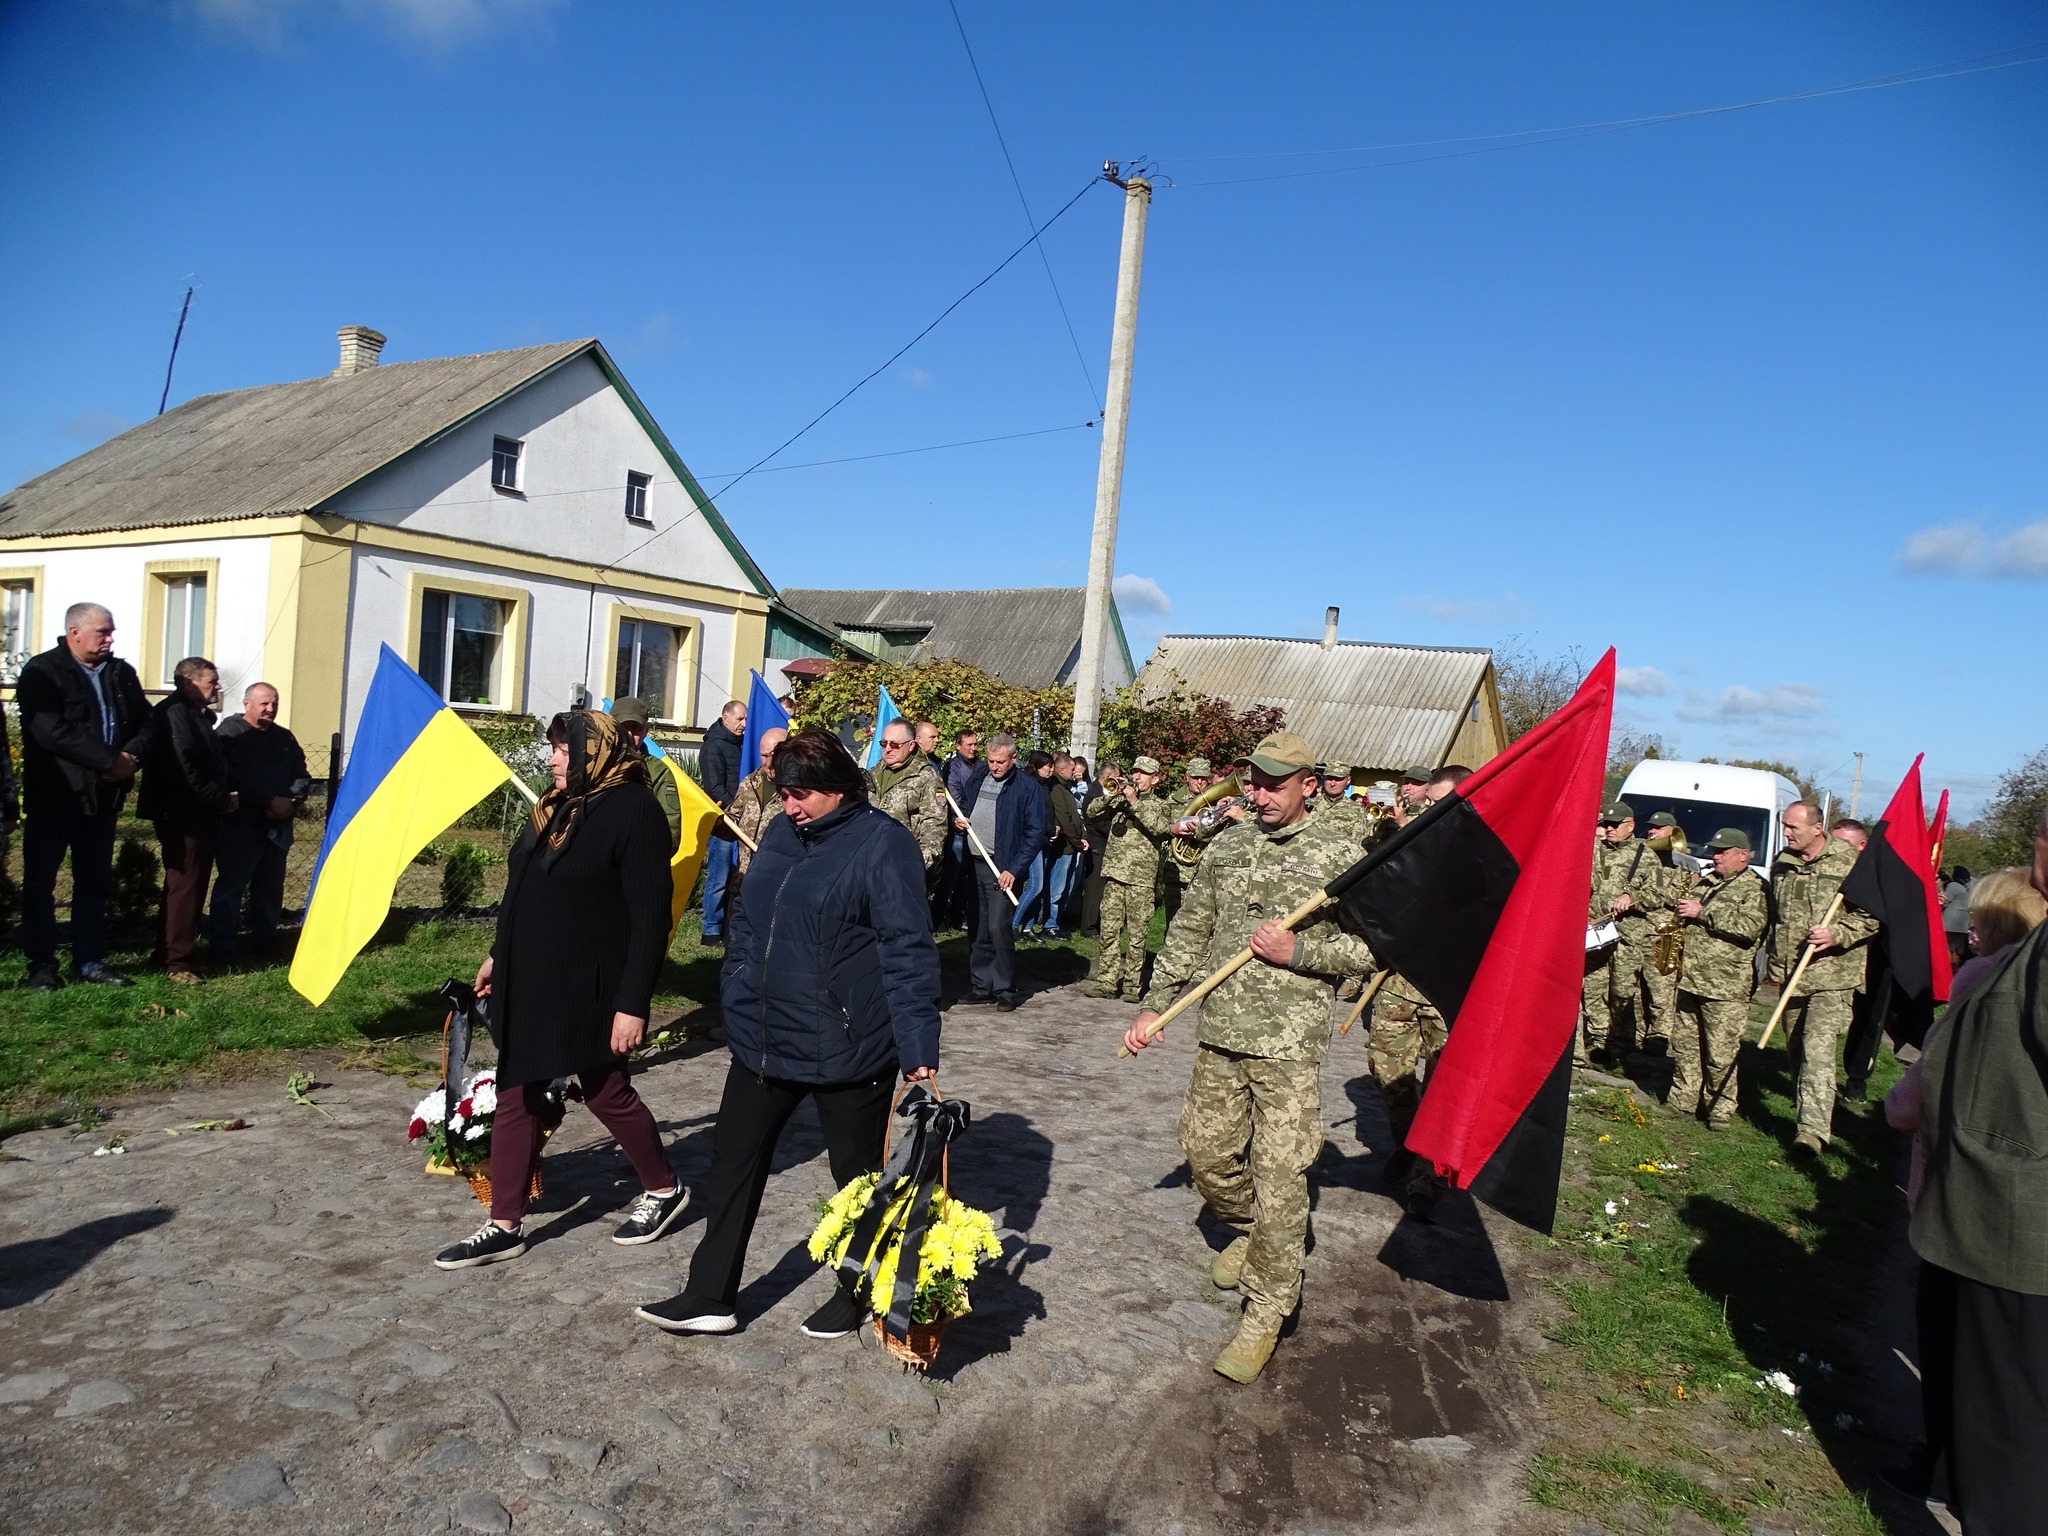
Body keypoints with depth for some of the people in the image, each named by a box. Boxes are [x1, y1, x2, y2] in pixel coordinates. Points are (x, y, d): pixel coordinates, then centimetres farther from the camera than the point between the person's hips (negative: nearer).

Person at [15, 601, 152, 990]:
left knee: (95, 881, 9)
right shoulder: (41, 671, -6)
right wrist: (109, 760, -20)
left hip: (103, 795, 5)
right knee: (40, 881, 2)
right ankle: (41, 963, 10)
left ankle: (89, 960, 16)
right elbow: (49, 731, -19)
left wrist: (131, 755, -12)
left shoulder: (122, 672, 11)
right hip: (55, 794, -5)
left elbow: (146, 721, 8)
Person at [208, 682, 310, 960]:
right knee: (232, 883, -5)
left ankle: (265, 937, 23)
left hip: (278, 825, 6)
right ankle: (221, 945, -1)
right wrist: (271, 801, -18)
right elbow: (237, 779, -16)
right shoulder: (228, 733, -4)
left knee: (271, 884, 12)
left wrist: (292, 802, -6)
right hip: (240, 823, -6)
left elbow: (302, 775, 13)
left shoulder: (284, 738, 17)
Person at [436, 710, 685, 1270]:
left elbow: (650, 918, -20)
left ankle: (664, 1189, 31)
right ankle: (505, 1226, 23)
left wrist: (632, 1004, -22)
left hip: (588, 990, -8)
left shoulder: (633, 811, -17)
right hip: (530, 984, 8)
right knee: (516, 1098, 11)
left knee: (606, 1093, 8)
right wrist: (499, 955, 22)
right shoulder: (558, 805, 9)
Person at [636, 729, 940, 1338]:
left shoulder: (882, 844, -16)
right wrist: (735, 1001, 15)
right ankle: (711, 1295, 30)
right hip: (764, 1038, 7)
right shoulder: (781, 833, 7)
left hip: (846, 1048, -7)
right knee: (733, 1161, 14)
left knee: (857, 1175, 12)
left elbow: (908, 950, -20)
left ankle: (857, 1297, 34)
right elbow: (747, 922, 17)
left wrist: (917, 1045, -24)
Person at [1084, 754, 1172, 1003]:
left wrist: (1135, 801, -13)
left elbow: (1159, 827, -13)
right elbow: (1092, 812, 6)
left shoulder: (1160, 806, 9)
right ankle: (1107, 980, 7)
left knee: (1137, 934, 0)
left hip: (1141, 879, -3)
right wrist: (1110, 794, -7)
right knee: (1109, 930, 2)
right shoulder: (1119, 799, 17)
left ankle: (1133, 984, 5)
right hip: (1114, 873, 3)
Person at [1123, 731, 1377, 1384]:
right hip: (1219, 1035, 5)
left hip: (1290, 1043, -5)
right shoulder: (1227, 846, 7)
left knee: (1280, 1180, -1)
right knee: (1205, 1155, 15)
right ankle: (1249, 1232, 45)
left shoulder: (1339, 855, -6)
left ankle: (1265, 1315, 15)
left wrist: (1299, 951, -15)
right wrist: (1155, 1005, 10)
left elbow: (1372, 944, -4)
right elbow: (1189, 933, 13)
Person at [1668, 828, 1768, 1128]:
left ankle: (1721, 1109, 8)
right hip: (1690, 979, 7)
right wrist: (1682, 915, 8)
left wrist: (1702, 913, -18)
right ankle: (1683, 1100, 23)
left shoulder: (1755, 887, -5)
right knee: (1685, 1046, 13)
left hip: (1726, 986, -7)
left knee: (1721, 1054, -4)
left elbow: (1749, 928, -21)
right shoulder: (1706, 883, 17)